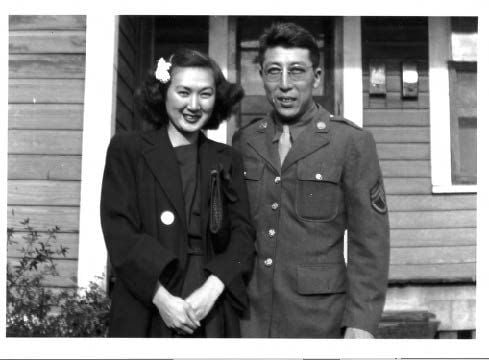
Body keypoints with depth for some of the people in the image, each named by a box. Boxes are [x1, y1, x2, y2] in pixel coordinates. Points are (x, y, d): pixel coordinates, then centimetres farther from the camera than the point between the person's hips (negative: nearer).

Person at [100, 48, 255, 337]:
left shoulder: (227, 160, 11)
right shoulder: (127, 150, 3)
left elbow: (243, 233, 3)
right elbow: (119, 230, -6)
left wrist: (212, 289, -13)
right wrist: (162, 297, -15)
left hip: (214, 312, 2)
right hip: (145, 311, -2)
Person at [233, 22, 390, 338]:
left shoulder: (353, 142, -6)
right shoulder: (244, 140, 4)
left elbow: (369, 241, -7)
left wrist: (361, 323, -12)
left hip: (319, 317, -3)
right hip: (248, 316, 3)